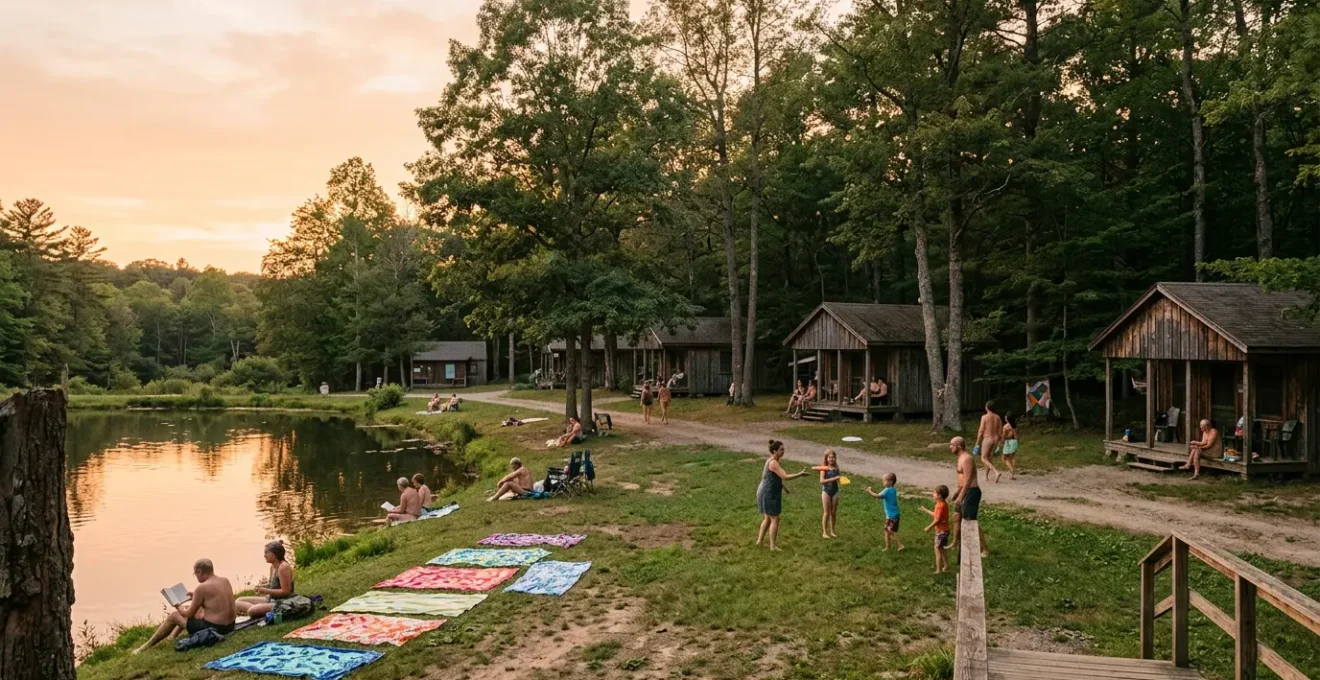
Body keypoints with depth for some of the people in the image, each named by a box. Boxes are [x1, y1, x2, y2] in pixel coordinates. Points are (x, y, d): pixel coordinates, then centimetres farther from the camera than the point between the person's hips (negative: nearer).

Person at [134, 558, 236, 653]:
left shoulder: (202, 587, -18)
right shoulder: (225, 581, 4)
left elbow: (190, 614, -6)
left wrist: (179, 608, 14)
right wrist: (196, 597, 20)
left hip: (213, 628, -8)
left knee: (173, 616, 12)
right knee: (189, 607, 29)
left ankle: (146, 647, 27)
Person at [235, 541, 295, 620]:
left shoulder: (283, 567, -19)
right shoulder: (273, 566, 9)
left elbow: (285, 591, -21)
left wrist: (266, 591, -18)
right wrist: (261, 588, 0)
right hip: (270, 599, 11)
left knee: (252, 610, -31)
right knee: (238, 602, 6)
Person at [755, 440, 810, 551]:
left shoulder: (772, 461, 12)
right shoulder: (773, 463, -20)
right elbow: (785, 477, -26)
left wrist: (783, 487, 29)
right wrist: (800, 474, -18)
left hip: (765, 493, 10)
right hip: (768, 494, -10)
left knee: (767, 518, 20)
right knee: (775, 519, -3)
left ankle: (759, 540, 26)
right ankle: (773, 546, 0)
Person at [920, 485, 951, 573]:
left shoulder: (940, 506, -24)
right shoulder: (943, 504, 7)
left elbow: (937, 519, -24)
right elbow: (935, 514, 17)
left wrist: (929, 527, -15)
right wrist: (926, 510, 25)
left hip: (941, 531, -10)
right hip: (943, 530, 10)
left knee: (938, 549, -3)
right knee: (942, 549, 20)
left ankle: (938, 570, 1)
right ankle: (945, 567, 30)